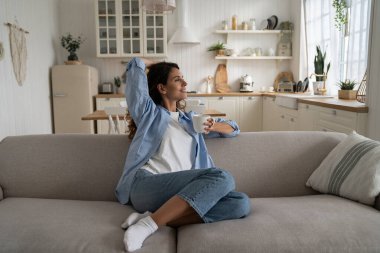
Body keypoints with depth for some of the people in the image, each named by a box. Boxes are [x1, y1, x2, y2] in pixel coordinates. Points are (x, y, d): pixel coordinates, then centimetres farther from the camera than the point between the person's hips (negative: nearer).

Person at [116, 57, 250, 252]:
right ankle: (148, 224, -30)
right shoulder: (149, 112, 14)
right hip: (146, 185, -5)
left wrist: (213, 126, 10)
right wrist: (155, 65, 29)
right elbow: (135, 65, 8)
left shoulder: (190, 119, 28)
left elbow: (233, 128, 32)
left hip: (179, 194, 5)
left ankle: (155, 218, -27)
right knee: (222, 177, -28)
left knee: (241, 202, -21)